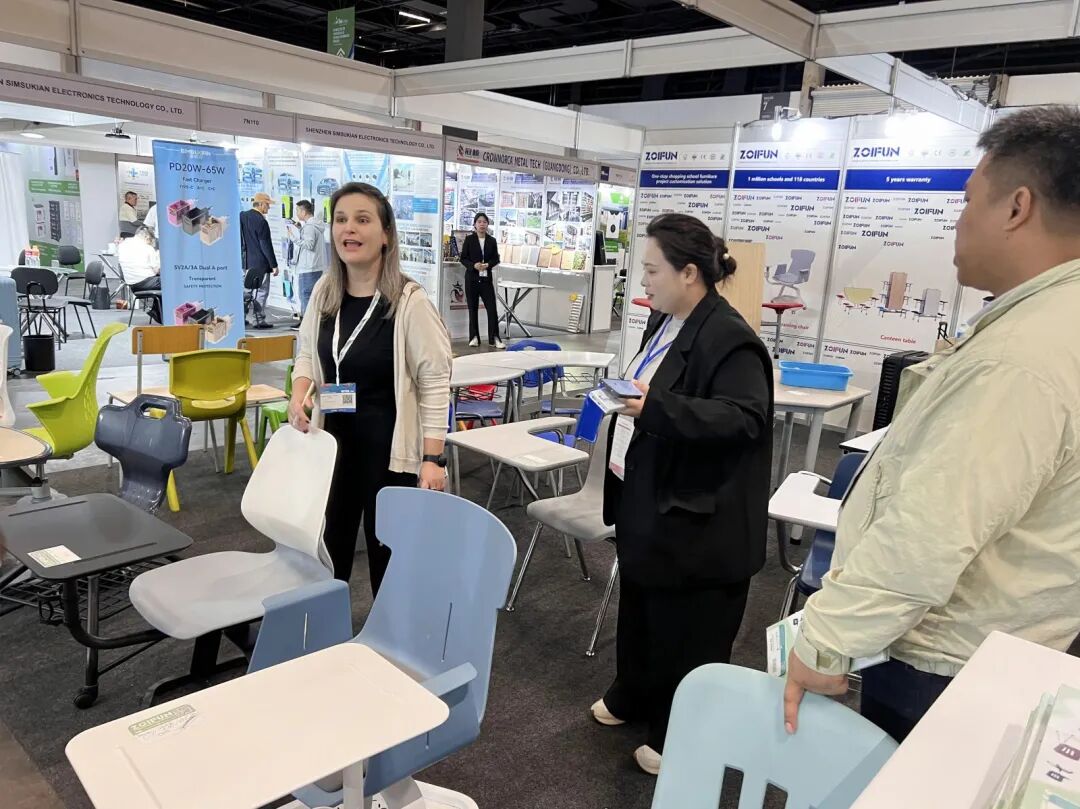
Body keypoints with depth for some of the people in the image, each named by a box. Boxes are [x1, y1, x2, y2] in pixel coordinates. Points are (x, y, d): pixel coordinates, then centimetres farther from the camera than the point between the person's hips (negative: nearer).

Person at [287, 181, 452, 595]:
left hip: (390, 446, -5)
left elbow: (435, 381, -14)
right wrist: (299, 393, -4)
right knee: (328, 543, 16)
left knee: (387, 549, 7)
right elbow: (307, 354, 17)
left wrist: (433, 457, -18)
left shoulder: (409, 300, -16)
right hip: (335, 439, 6)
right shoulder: (323, 291, 1)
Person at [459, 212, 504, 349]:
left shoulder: (492, 241, 6)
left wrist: (488, 265, -12)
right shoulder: (469, 239, 1)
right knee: (473, 308, 6)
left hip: (486, 278, 1)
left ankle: (494, 338, 0)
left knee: (492, 308, -5)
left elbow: (496, 259, 8)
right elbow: (463, 258, 0)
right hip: (472, 278, -1)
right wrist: (474, 265, -17)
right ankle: (474, 337, 15)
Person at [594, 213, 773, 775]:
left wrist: (655, 407, -36)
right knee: (639, 607, 23)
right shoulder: (664, 322, 8)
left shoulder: (728, 339, -22)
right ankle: (632, 697, 44)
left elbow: (745, 417, -30)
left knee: (685, 628, 7)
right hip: (645, 500, 9)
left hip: (694, 518, -9)